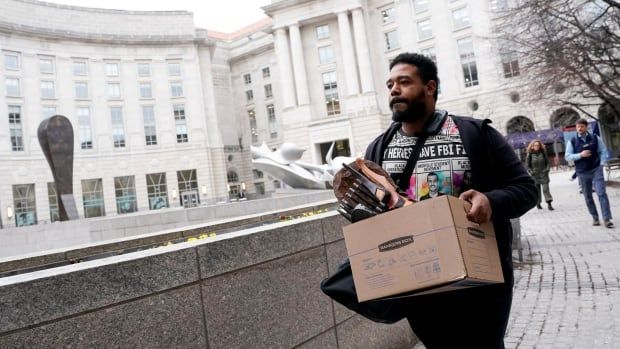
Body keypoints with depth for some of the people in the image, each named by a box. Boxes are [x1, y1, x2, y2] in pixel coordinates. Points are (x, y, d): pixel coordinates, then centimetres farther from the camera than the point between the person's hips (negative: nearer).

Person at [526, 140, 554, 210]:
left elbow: (547, 162, 11)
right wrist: (531, 172, -10)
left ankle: (549, 204, -9)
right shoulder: (530, 154, -3)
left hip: (544, 174, 1)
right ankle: (538, 204, 20)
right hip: (535, 175, -1)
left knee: (546, 189, -7)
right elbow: (527, 165, 1)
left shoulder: (543, 153, 3)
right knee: (537, 190, 7)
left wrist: (547, 168, -4)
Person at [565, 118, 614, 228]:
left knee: (602, 193, -11)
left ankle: (607, 219, -9)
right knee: (588, 197, 7)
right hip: (582, 173, 1)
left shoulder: (595, 138, 4)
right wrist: (580, 155, -16)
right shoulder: (572, 141, 0)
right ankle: (595, 218, 20)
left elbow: (603, 151, 11)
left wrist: (601, 163, -1)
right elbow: (567, 156, -2)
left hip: (596, 170, -1)